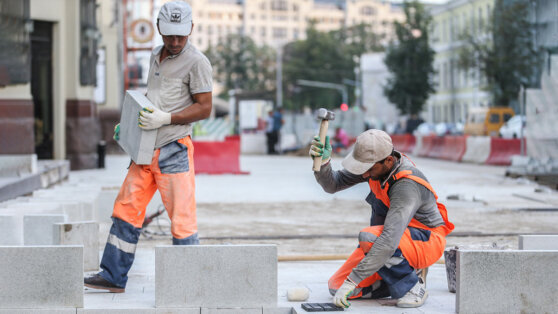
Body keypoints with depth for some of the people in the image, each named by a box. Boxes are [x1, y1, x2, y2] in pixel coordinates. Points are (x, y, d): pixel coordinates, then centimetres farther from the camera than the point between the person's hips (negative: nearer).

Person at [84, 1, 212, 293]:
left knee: (182, 219, -5)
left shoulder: (196, 61, -7)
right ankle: (113, 276, 12)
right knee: (126, 209, 7)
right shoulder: (156, 55, 17)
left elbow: (204, 108, -10)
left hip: (174, 151, -8)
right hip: (146, 150, 8)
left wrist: (165, 119, -18)